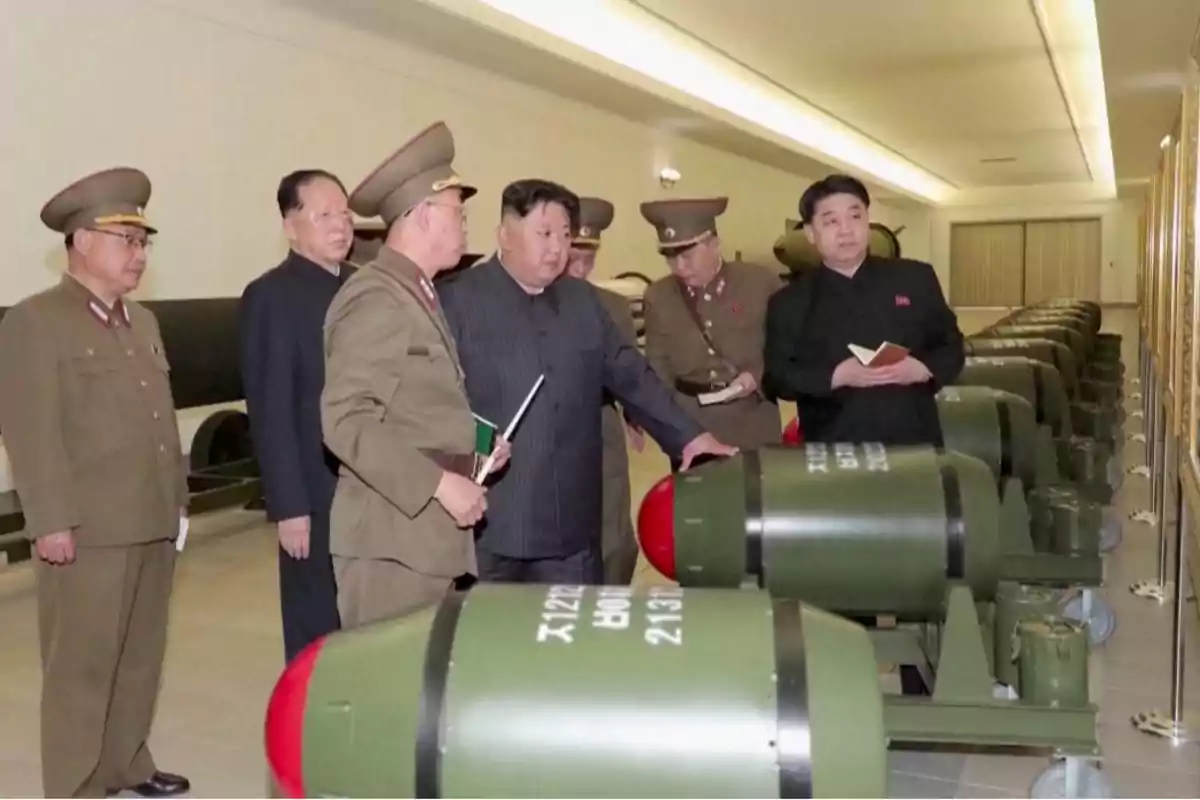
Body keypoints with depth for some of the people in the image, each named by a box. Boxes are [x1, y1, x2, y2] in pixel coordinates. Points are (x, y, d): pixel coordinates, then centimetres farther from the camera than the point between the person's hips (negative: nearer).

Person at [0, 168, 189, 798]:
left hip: (154, 524, 7)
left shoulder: (143, 322, 17)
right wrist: (51, 522, -16)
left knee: (140, 658, 15)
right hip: (88, 530, -7)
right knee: (81, 668, 2)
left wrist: (178, 498, 17)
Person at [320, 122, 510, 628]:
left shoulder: (420, 296, 17)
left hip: (432, 533, 9)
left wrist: (469, 453, 7)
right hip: (392, 539, -9)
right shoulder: (374, 298, -13)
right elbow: (346, 420, -22)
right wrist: (440, 483, -22)